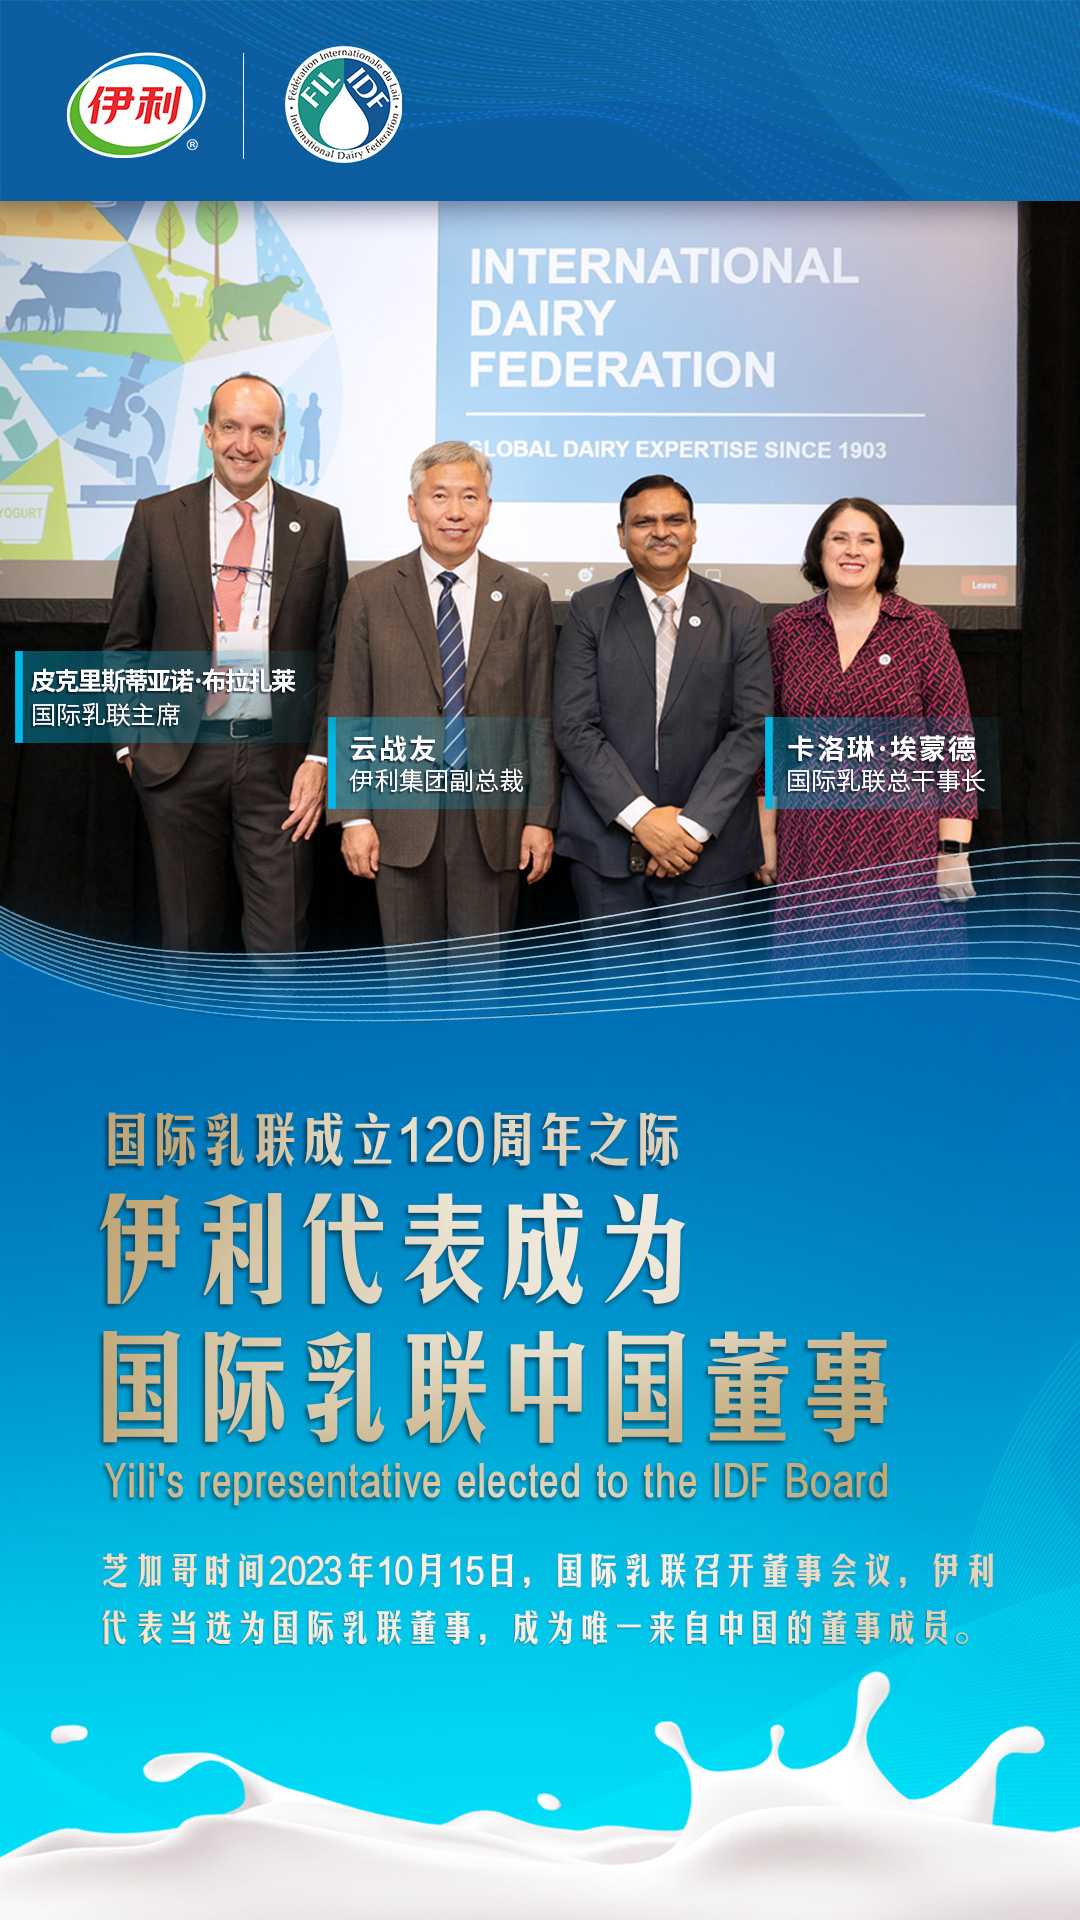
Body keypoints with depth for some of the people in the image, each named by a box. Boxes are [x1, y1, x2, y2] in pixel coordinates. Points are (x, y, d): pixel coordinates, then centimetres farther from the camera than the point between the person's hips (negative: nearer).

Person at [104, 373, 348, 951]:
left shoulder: (318, 524, 3)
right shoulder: (157, 518, 4)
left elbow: (332, 653, 3)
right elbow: (124, 643, 8)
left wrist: (319, 757, -4)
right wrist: (130, 741, 2)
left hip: (278, 758, -1)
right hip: (178, 757, 1)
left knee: (280, 939, 1)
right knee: (187, 935, 12)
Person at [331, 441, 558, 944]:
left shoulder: (526, 596, 4)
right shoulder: (369, 594, 2)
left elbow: (540, 718, 4)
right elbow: (348, 714, 2)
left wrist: (540, 818, 0)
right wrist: (354, 817, -4)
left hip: (493, 814, 0)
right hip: (402, 814, 0)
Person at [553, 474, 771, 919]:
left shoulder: (739, 614, 4)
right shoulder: (589, 610, 3)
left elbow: (752, 727, -2)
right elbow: (574, 727, -4)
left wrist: (694, 825, -11)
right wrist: (641, 816, -13)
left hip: (709, 845, 0)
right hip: (605, 843, 0)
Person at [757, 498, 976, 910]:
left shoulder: (923, 630, 1)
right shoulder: (787, 629, 7)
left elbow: (954, 738, -1)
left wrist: (954, 852, -7)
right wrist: (765, 837, 9)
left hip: (902, 849, -2)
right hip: (809, 852, 2)